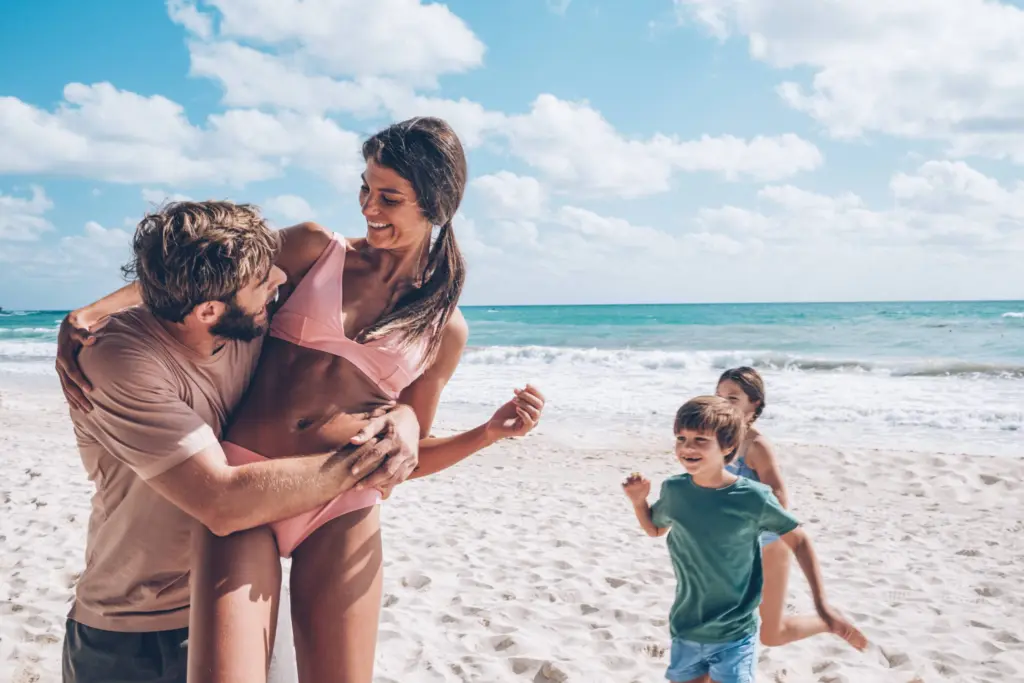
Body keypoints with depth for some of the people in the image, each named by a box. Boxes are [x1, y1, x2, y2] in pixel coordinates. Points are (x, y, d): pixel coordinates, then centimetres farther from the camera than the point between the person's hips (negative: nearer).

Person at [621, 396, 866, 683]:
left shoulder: (753, 498, -18)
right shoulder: (673, 491, -8)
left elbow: (799, 541, -3)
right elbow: (655, 528, 14)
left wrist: (823, 606, -8)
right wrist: (639, 500, -5)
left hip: (734, 637, -3)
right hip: (684, 632, 4)